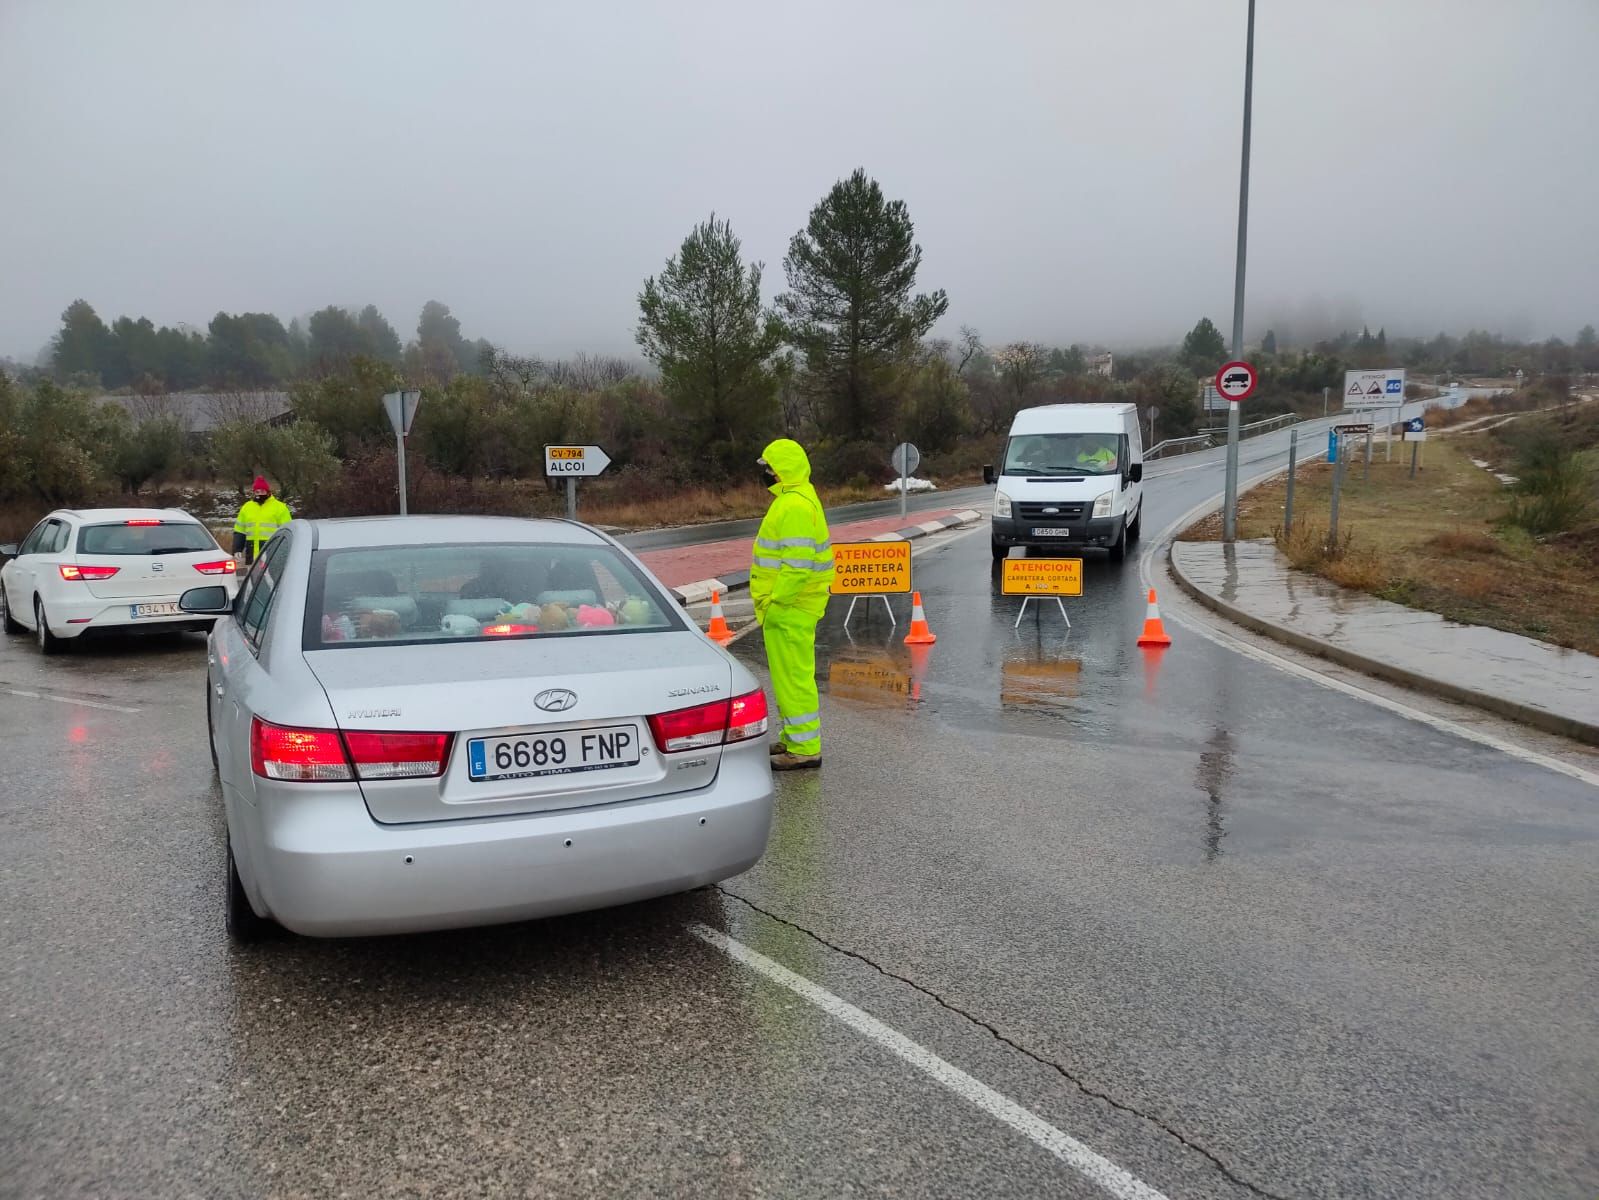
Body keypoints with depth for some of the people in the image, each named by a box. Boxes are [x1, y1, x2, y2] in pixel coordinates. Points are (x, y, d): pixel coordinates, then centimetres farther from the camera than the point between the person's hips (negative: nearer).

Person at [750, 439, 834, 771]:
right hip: (791, 605, 11)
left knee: (793, 675, -5)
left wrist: (775, 603, -21)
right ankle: (793, 738, 30)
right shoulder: (796, 499, 16)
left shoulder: (794, 506, -19)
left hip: (789, 608, -11)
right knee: (789, 673, 18)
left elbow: (798, 563, -25)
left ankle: (805, 749, 1)